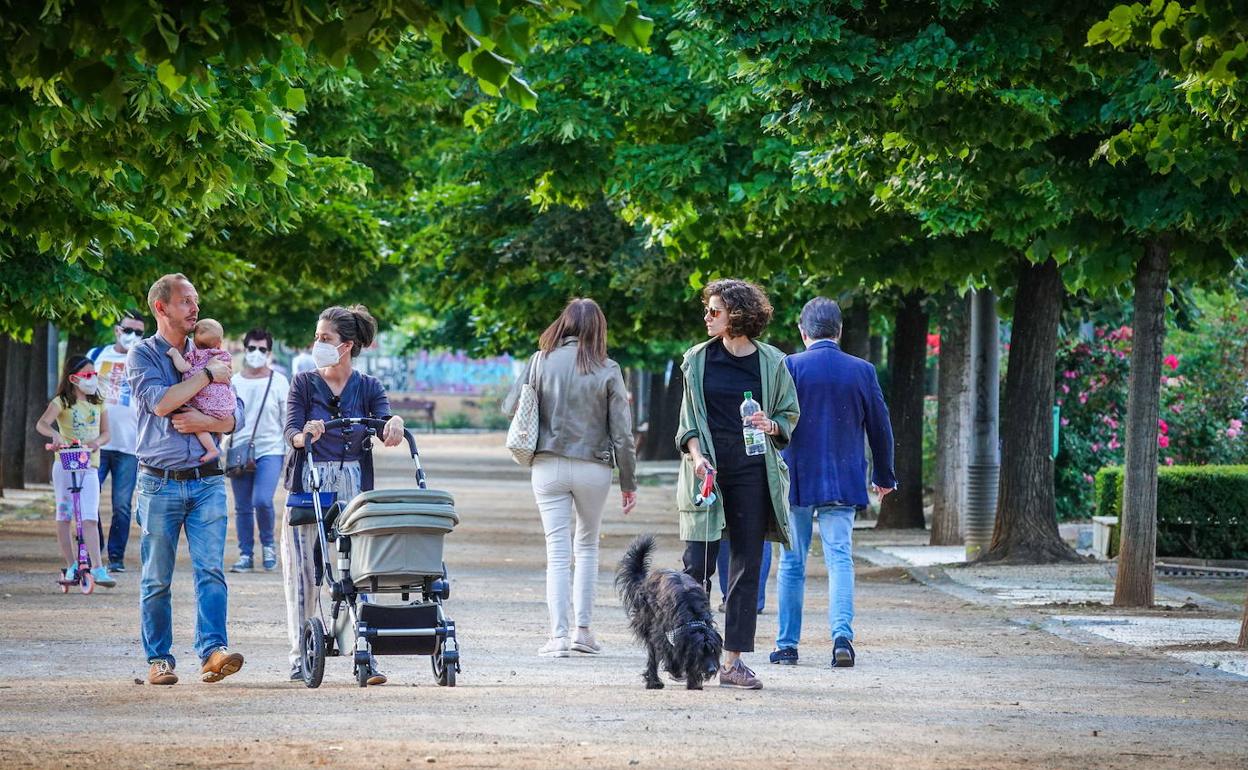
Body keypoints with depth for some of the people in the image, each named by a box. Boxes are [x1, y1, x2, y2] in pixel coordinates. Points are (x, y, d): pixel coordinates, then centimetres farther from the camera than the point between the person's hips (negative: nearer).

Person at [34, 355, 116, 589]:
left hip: (89, 466, 2)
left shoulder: (98, 404, 13)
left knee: (90, 518, -8)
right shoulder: (62, 402, -1)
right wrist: (55, 435, -37)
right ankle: (72, 566, 9)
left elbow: (105, 432, 15)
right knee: (64, 517, 1)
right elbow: (42, 423, -16)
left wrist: (97, 441, -9)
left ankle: (98, 568, -14)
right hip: (65, 464, -2)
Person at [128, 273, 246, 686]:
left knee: (211, 569, -11)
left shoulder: (206, 354, 15)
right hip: (160, 482, -2)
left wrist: (206, 423, -9)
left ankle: (213, 651, -19)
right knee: (157, 578, 2)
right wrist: (208, 376, -9)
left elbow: (237, 416, 11)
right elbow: (160, 402, -15)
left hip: (207, 481, 2)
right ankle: (159, 659, 9)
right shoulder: (142, 356, 3)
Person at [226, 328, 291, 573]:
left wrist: (291, 453, 2)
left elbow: (288, 421, 6)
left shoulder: (279, 382, 3)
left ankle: (268, 544, 5)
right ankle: (246, 555, 14)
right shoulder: (234, 382, 9)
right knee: (242, 507, 4)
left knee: (262, 500, -19)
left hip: (270, 450, -3)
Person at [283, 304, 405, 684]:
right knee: (302, 568, 0)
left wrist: (394, 421, -31)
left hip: (353, 485, 0)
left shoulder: (368, 387, 7)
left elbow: (386, 429, -8)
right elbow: (290, 432, -8)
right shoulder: (304, 383, 5)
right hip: (308, 483, 0)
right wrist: (305, 434, -31)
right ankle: (300, 653, 10)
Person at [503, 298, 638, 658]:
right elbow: (622, 432, -3)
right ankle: (583, 630, 15)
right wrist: (629, 482, 4)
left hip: (549, 465, 0)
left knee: (558, 553, 3)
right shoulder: (608, 370, -5)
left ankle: (559, 636, -5)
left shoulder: (541, 361, -4)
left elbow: (510, 406, -1)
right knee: (587, 547, 19)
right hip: (593, 467, 0)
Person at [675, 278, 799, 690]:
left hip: (753, 471, 0)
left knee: (747, 565, 1)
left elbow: (790, 414, 12)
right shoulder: (697, 359, 7)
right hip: (707, 470, 0)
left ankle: (733, 660, 5)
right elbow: (688, 419, 11)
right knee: (698, 563, -5)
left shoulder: (771, 361, 4)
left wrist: (771, 425, -9)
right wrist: (696, 454, -6)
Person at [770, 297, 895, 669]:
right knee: (840, 558, -1)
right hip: (843, 481, 1)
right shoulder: (862, 370, 2)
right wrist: (884, 476, 21)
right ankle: (842, 633, -21)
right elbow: (880, 427, 10)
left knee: (792, 563, 9)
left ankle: (787, 644, 13)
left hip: (796, 480, -1)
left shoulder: (790, 367, -6)